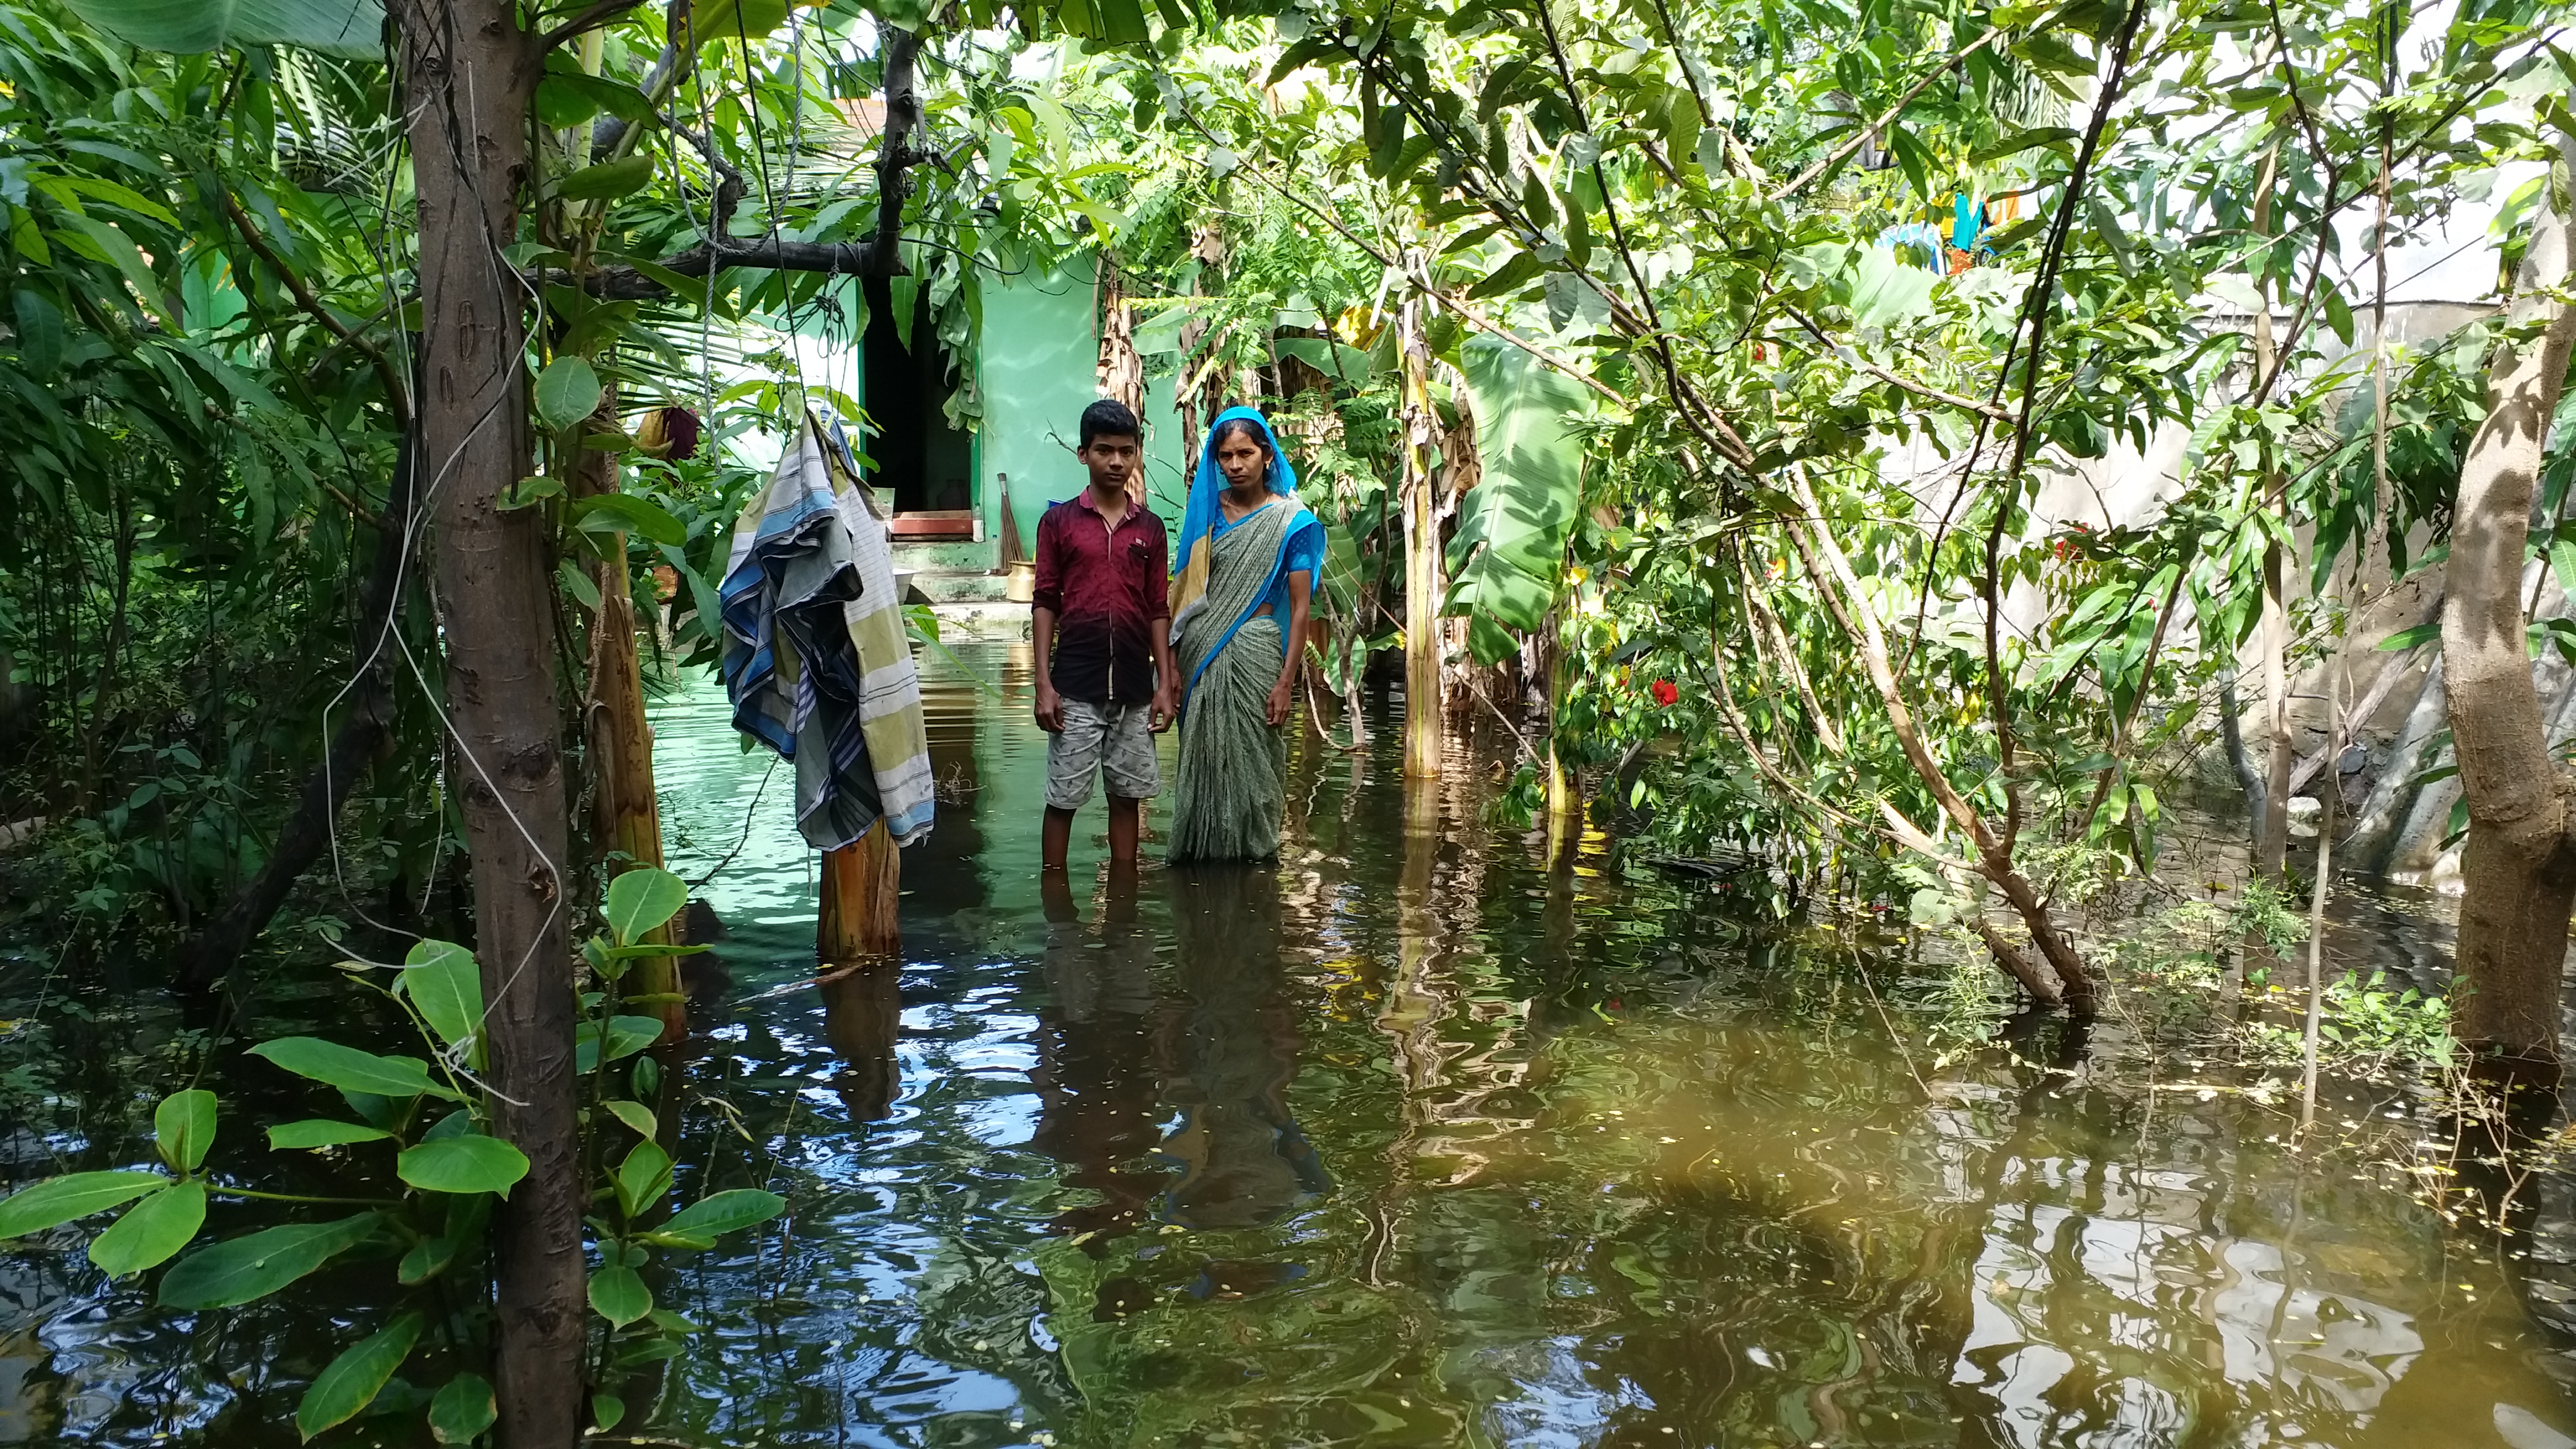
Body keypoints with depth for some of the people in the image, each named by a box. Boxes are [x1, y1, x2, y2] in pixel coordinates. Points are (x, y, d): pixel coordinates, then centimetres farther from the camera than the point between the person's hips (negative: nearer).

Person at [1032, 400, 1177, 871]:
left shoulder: (1150, 528, 8)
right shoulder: (1058, 521, 1)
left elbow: (1159, 611, 9)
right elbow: (1045, 604, 0)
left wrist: (1165, 685, 3)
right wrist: (1043, 683, -7)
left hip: (1135, 688, 3)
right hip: (1075, 687, -2)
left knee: (1127, 795, 9)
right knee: (1063, 797, 1)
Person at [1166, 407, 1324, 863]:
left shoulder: (1291, 521, -3)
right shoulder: (1207, 509, 8)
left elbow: (1300, 607, -5)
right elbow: (1187, 589, 10)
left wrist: (1286, 682, -11)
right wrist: (1173, 661, 4)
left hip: (1254, 650, -3)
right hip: (1200, 653, 3)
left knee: (1248, 758, 0)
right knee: (1203, 756, 7)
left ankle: (1250, 853, 14)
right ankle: (1200, 852, 19)